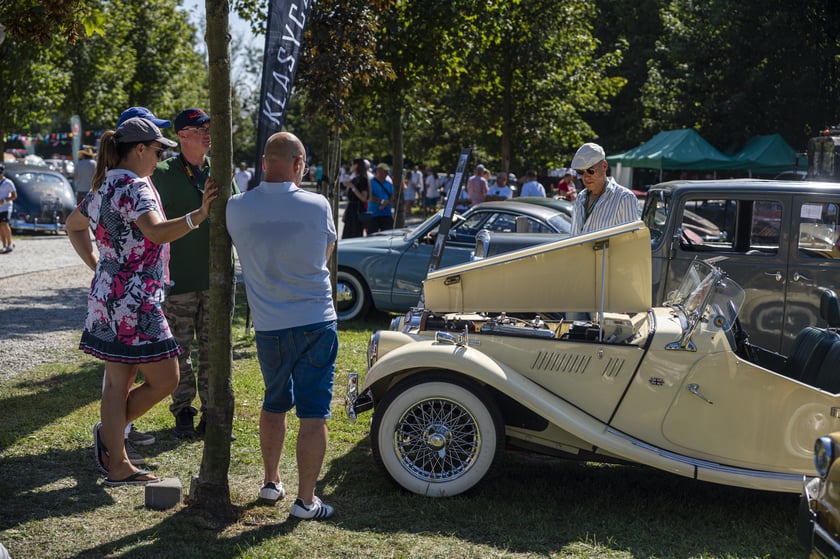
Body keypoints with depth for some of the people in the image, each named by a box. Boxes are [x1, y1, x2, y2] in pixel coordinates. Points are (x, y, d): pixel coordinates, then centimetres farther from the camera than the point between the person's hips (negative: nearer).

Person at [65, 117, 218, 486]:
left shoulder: (104, 185, 15)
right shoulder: (133, 186, -16)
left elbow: (74, 226, 28)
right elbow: (157, 233, -33)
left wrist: (97, 265, 22)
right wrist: (198, 216, -42)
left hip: (109, 295, 10)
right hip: (133, 301, -10)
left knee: (120, 382, 13)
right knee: (165, 380, -1)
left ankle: (118, 466, 19)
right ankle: (109, 432, 10)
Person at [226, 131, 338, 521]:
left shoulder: (237, 208, -6)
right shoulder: (317, 206, -10)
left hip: (269, 326, 3)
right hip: (316, 324, -3)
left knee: (275, 404, 22)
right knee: (313, 414, 2)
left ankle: (271, 483, 33)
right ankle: (305, 500, 5)